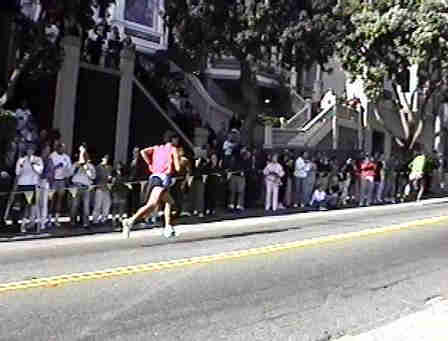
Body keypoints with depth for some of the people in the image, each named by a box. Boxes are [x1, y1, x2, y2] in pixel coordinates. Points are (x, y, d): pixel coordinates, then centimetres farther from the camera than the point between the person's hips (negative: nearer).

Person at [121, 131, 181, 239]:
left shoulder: (157, 148, 21)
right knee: (151, 205, -17)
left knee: (169, 201, 23)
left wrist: (151, 165, 10)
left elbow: (143, 152, 4)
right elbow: (177, 168, -3)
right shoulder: (173, 149, 5)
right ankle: (130, 221, -33)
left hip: (154, 177, 8)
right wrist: (180, 161, 18)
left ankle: (168, 228, 19)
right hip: (163, 179, -8)